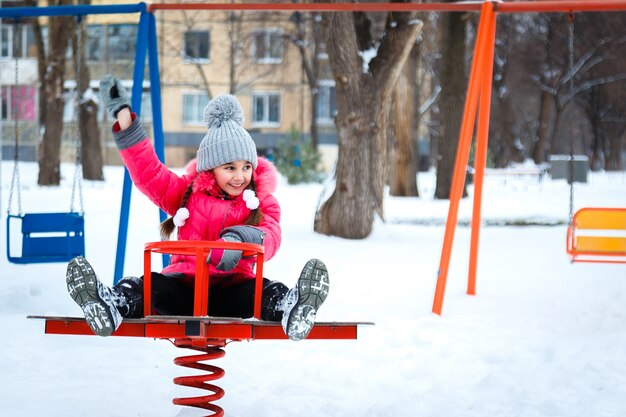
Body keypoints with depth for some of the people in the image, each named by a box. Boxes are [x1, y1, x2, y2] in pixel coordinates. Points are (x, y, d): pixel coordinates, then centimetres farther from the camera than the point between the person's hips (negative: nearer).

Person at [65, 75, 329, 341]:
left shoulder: (263, 203, 11)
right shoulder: (187, 192, 15)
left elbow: (270, 237, -8)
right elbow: (149, 174, 7)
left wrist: (244, 239, -34)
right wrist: (125, 123, 0)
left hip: (231, 290, -1)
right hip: (184, 285, 1)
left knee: (265, 291, -34)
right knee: (149, 286, -30)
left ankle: (292, 308, -66)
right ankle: (112, 303, -60)